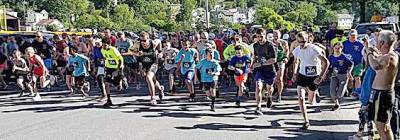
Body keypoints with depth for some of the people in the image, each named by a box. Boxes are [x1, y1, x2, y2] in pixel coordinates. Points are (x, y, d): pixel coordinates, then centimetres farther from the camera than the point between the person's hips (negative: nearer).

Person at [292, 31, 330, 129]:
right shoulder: (296, 50, -6)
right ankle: (306, 121, -6)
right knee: (300, 97, -16)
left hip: (314, 76, -3)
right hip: (302, 75, 3)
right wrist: (294, 73, 3)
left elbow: (326, 62, -20)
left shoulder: (314, 49, -21)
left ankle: (315, 92, 48)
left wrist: (320, 77, -25)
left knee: (310, 102, 9)